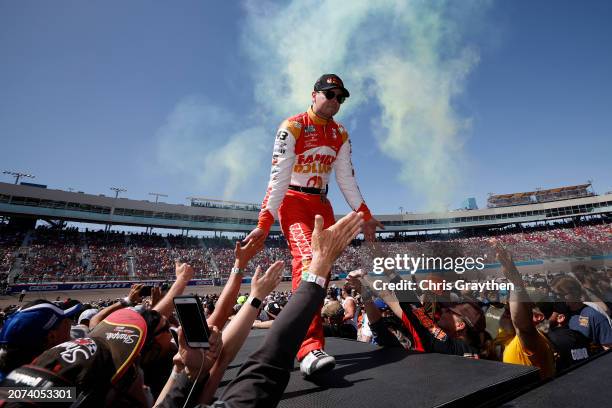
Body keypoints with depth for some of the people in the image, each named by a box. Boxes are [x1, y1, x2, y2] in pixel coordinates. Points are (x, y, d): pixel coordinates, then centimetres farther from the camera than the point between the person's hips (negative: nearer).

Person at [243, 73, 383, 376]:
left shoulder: (340, 134, 11)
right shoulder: (292, 127, -8)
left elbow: (346, 178, 12)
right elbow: (279, 176, -16)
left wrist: (365, 214, 6)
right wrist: (265, 222, -23)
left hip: (322, 204, 7)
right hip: (293, 201, -6)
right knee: (307, 259, -28)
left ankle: (298, 337, 17)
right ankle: (310, 348, -31)